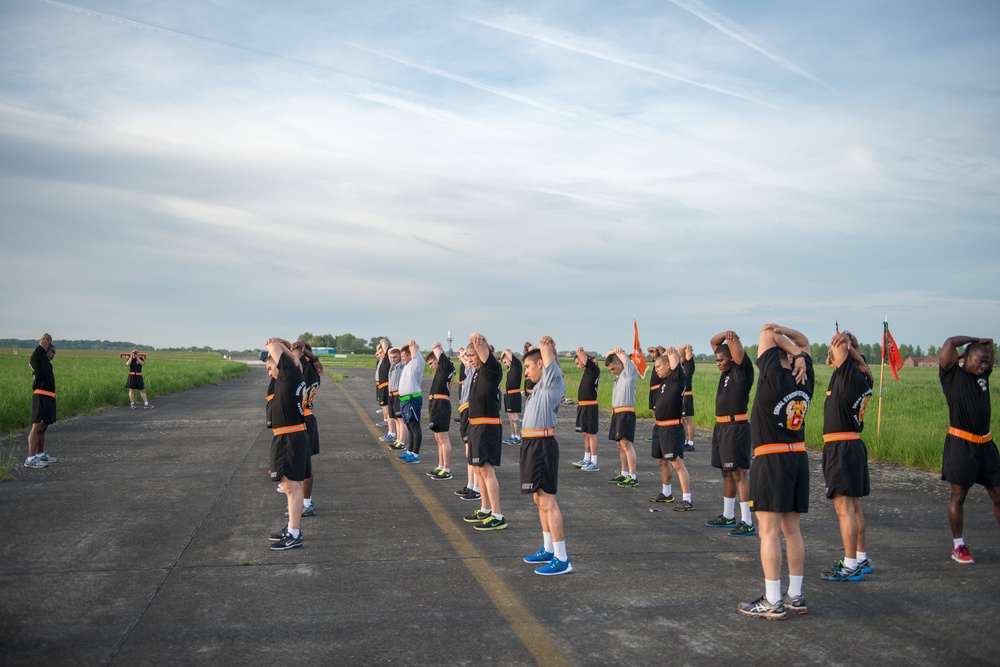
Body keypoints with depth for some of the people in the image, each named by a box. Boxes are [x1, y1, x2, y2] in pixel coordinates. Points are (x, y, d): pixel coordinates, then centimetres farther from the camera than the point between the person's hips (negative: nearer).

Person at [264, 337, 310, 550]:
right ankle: (292, 528, 27)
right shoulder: (292, 377, 12)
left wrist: (272, 344, 9)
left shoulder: (291, 373, -12)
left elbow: (275, 346, -11)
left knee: (291, 486, -7)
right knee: (292, 485, 17)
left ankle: (294, 535, -5)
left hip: (290, 439, -10)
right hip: (293, 437, 10)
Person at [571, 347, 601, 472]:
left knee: (591, 433, -6)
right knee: (586, 434, 14)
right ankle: (586, 460, 23)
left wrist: (580, 351, 1)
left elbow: (580, 353, -17)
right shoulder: (588, 370, 12)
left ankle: (594, 463, -3)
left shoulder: (593, 369, -13)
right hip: (583, 406, 9)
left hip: (590, 406, -9)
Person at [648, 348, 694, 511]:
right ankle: (667, 493, 35)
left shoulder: (677, 379, -12)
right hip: (659, 427, 9)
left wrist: (672, 353, -4)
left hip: (672, 428, -9)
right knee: (662, 461, 19)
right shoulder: (663, 380, 12)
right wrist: (662, 353, 16)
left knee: (677, 463, -12)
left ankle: (687, 500, -12)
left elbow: (675, 364, -21)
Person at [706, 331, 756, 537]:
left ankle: (748, 523, -9)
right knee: (727, 472, 16)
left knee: (738, 473, -10)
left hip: (736, 427, -9)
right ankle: (728, 516, 27)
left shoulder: (742, 371, -9)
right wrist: (724, 334, -2)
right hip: (721, 427, 9)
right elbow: (714, 342, 14)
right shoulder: (726, 370, 12)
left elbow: (738, 351, -26)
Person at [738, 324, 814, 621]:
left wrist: (794, 352, -6)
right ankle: (795, 597, 19)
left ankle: (772, 602, -3)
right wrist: (792, 342, -1)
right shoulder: (805, 380, 4)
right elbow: (804, 343, 19)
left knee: (769, 531, -4)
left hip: (771, 460, -7)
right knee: (792, 530, 13)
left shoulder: (774, 377, -14)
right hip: (798, 457, 7)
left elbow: (767, 334, -5)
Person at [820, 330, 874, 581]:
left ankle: (851, 567, -6)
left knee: (844, 508, -8)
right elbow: (858, 359, 25)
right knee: (854, 506, 16)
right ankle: (861, 559, 25)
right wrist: (851, 345, 11)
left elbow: (842, 347, -21)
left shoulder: (849, 376, -14)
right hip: (854, 445, 9)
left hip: (841, 448, -9)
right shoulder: (863, 379, 9)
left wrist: (842, 343, -3)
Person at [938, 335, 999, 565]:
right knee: (958, 496, 2)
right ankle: (959, 547, 12)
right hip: (961, 444, -6)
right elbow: (949, 343, -15)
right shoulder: (953, 375, -4)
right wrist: (974, 340, -3)